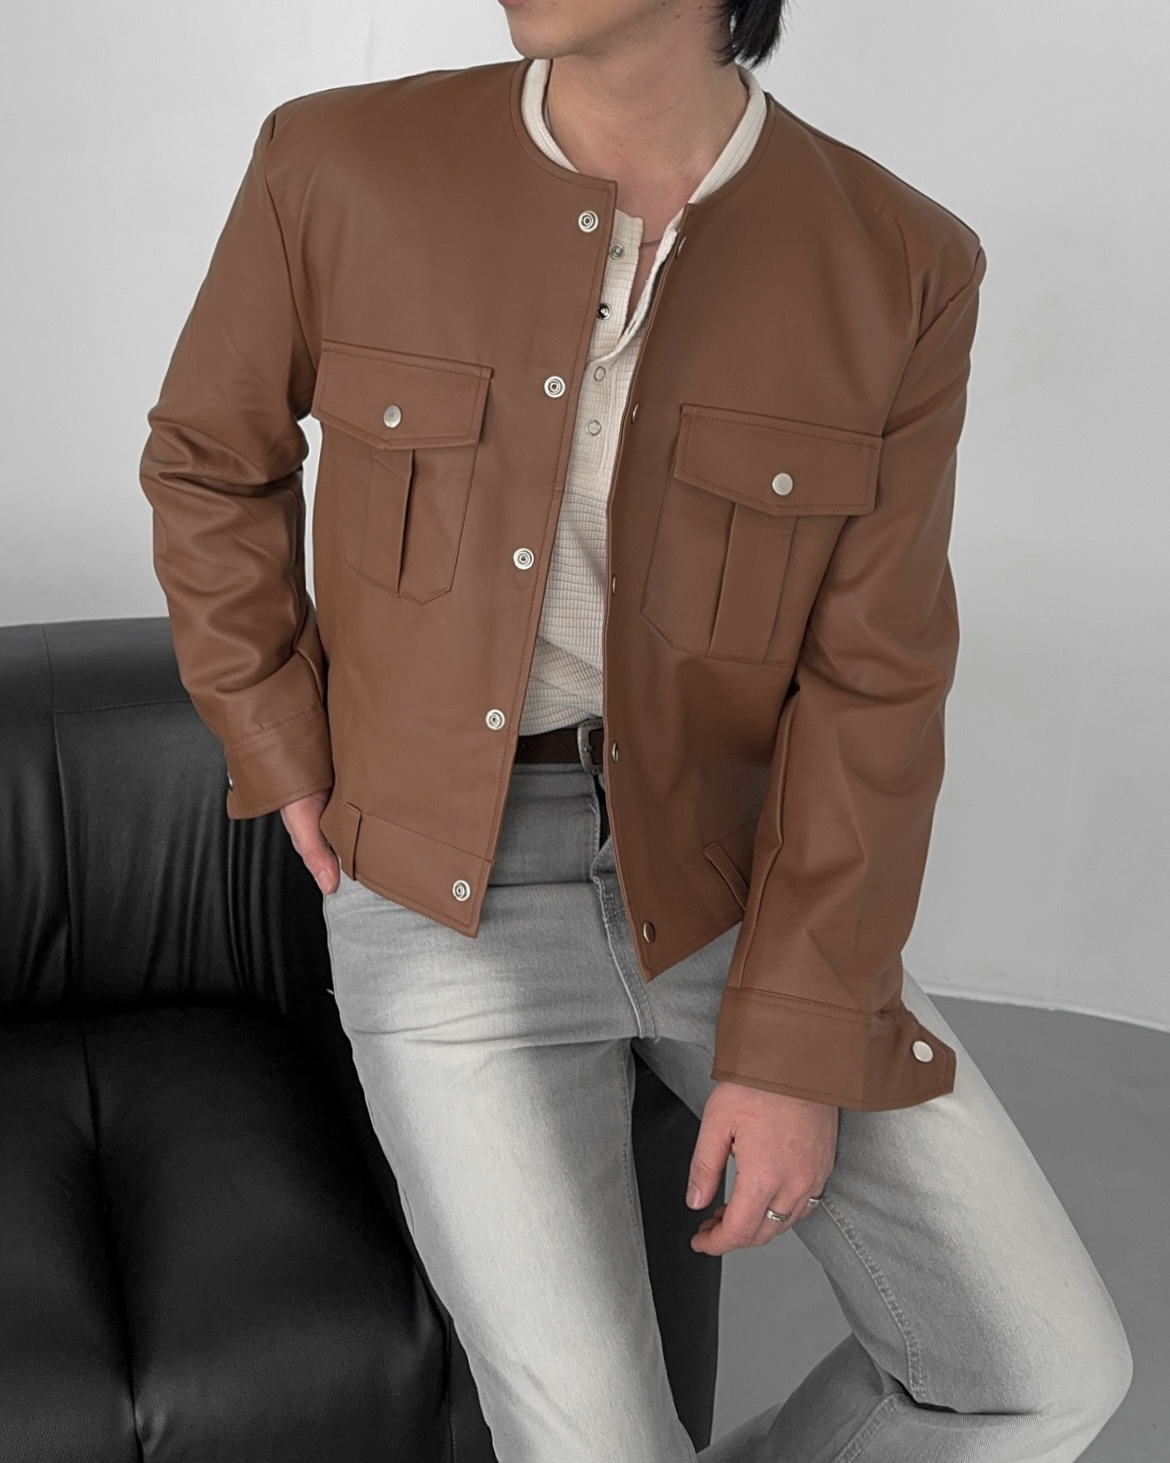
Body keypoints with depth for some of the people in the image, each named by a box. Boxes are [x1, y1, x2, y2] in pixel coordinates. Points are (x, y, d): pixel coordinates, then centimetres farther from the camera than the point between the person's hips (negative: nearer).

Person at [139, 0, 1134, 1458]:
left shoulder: (897, 269, -8)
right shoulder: (338, 168, -10)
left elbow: (870, 692, -9)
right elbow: (207, 458, 7)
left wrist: (800, 1051, -12)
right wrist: (292, 766, 1)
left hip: (726, 881, 2)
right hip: (451, 901, -1)